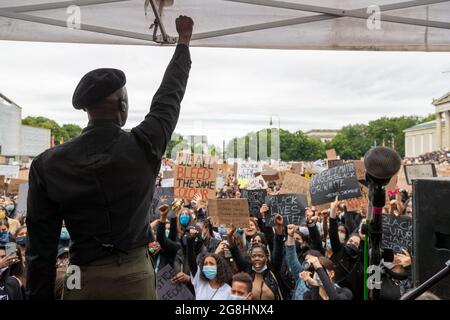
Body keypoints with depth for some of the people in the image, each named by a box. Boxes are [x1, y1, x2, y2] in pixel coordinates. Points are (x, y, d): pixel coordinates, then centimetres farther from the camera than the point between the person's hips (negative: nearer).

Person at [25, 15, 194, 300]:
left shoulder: (47, 165, -10)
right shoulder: (145, 146, -13)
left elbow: (41, 247, -5)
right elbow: (171, 91, 3)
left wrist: (40, 295, 6)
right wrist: (184, 40, 18)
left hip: (84, 279, 1)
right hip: (137, 276, 0)